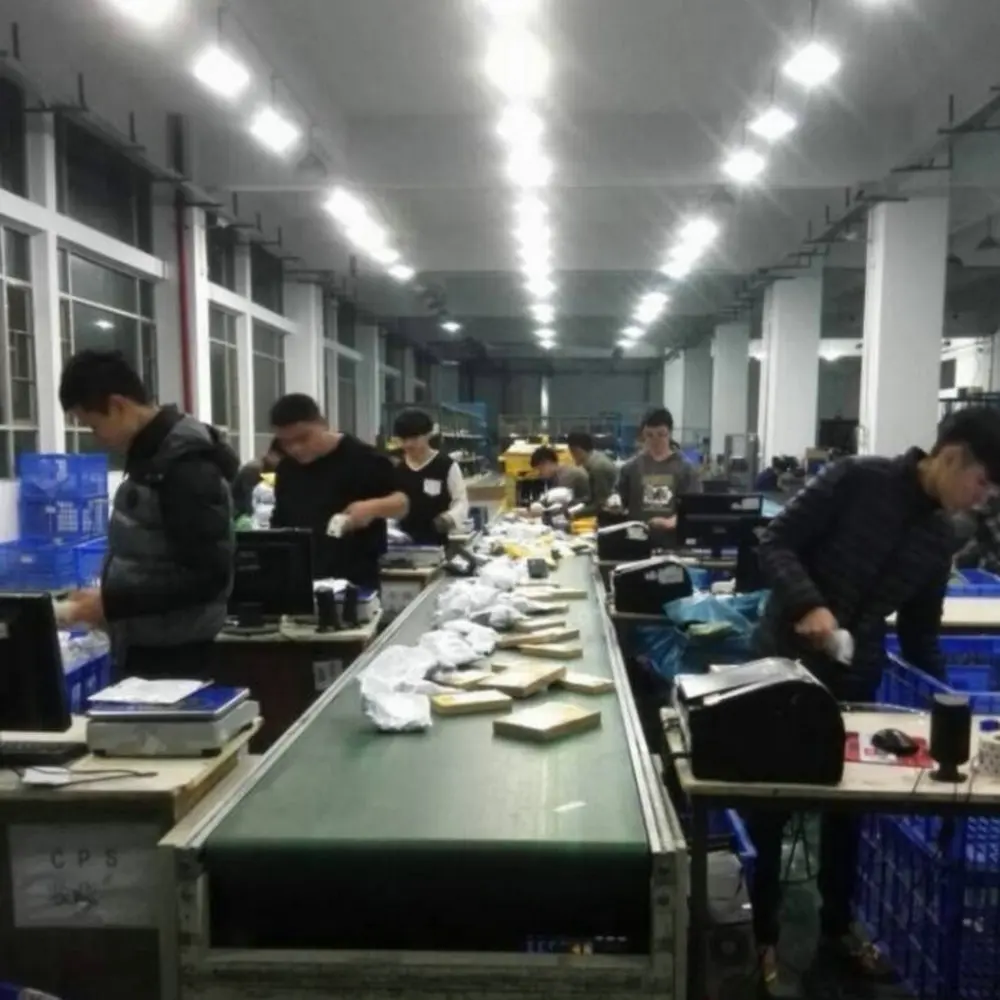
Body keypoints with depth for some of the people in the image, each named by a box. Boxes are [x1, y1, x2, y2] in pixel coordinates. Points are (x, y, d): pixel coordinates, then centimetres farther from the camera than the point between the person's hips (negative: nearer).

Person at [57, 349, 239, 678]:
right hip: (143, 650, 9)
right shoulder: (152, 456, 9)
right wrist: (106, 598, 7)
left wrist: (111, 604, -20)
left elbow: (208, 575, -24)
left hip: (175, 659, -9)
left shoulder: (186, 465, -20)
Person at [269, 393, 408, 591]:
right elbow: (279, 526, 16)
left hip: (356, 583, -5)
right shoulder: (287, 468, 9)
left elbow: (402, 503, -6)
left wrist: (373, 507, -27)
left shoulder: (361, 458, -9)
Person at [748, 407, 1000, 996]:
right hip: (785, 662, -6)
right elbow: (776, 542, -16)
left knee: (848, 808, 15)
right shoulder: (858, 480, -14)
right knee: (770, 803, 7)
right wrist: (808, 603, -31)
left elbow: (921, 632, 12)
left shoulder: (939, 538, 5)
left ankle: (837, 932, 34)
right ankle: (763, 938, 24)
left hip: (856, 679, 6)